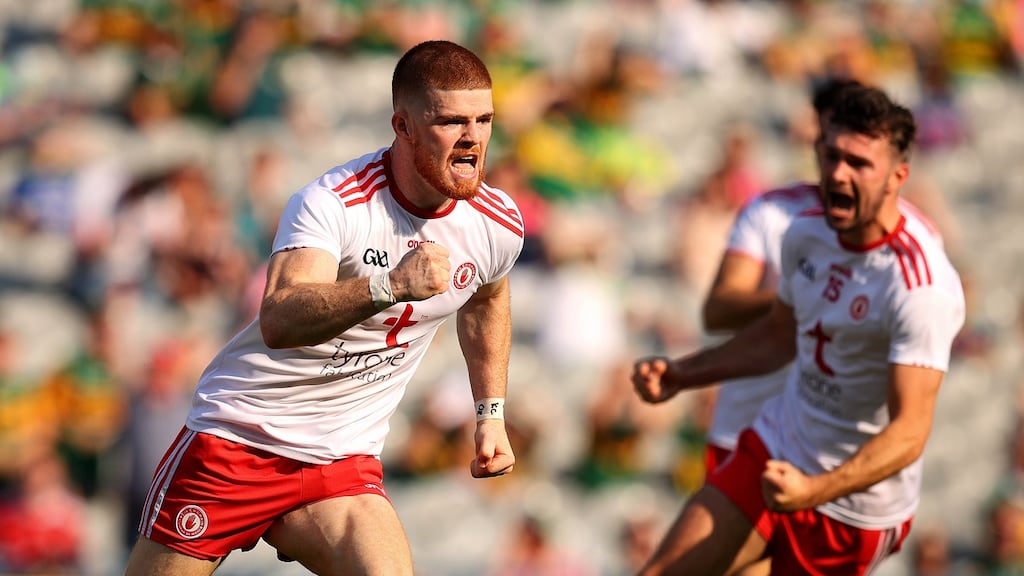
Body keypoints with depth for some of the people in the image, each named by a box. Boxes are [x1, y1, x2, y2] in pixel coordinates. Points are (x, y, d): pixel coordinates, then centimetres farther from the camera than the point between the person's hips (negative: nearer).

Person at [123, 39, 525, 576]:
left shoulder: (499, 224, -3)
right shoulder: (333, 202, -22)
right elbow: (277, 321, -41)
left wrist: (491, 411, 19)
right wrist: (390, 285, -54)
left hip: (344, 465, 4)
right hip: (237, 437, -4)